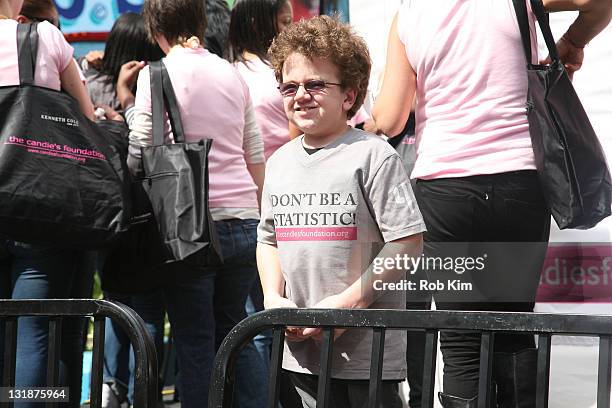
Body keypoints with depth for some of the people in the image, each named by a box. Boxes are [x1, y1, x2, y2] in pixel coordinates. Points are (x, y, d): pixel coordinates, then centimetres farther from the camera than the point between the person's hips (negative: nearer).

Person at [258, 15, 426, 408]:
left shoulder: (373, 155, -9)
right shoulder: (279, 162, 12)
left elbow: (408, 242, -13)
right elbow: (268, 239, 21)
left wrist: (348, 302, -18)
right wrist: (274, 298, 3)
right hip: (302, 348, 6)